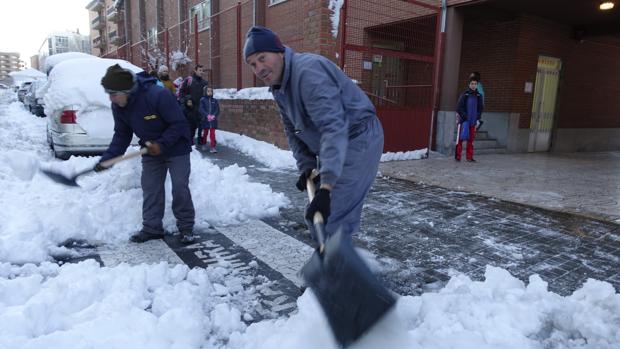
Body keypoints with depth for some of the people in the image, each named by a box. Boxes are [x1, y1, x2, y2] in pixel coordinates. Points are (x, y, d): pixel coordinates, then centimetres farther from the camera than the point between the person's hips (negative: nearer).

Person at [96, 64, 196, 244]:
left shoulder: (159, 95, -31)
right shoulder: (118, 106, -9)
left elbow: (179, 124, -26)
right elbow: (121, 135, 0)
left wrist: (162, 144, -32)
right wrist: (107, 158, -10)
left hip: (176, 149, -6)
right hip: (151, 151, 6)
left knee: (180, 188, -5)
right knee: (150, 189, 6)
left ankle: (186, 227, 9)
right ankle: (152, 227, 17)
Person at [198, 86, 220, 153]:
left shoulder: (215, 100, 7)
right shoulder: (202, 100, 0)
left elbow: (217, 109, 3)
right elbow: (201, 109, -7)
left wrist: (214, 115, -13)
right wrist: (207, 115, -18)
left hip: (213, 120, 1)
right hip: (205, 120, -1)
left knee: (212, 133, -2)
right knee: (205, 133, 12)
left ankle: (212, 147, -1)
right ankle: (203, 145, 29)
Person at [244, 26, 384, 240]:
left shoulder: (308, 71, -25)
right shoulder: (278, 86, 7)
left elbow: (334, 128, -35)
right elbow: (293, 131, 15)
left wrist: (326, 186, -41)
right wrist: (306, 166, 1)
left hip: (358, 140, -10)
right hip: (333, 144, 10)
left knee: (331, 220, -14)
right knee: (316, 217, 15)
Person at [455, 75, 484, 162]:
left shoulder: (479, 95, 9)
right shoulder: (464, 94, -2)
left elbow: (481, 108, 14)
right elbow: (459, 107, -4)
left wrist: (478, 119, 4)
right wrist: (464, 116, -10)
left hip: (473, 121, 4)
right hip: (464, 120, -3)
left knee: (471, 139, 6)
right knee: (460, 138, -1)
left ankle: (469, 157, 12)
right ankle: (457, 156, 6)